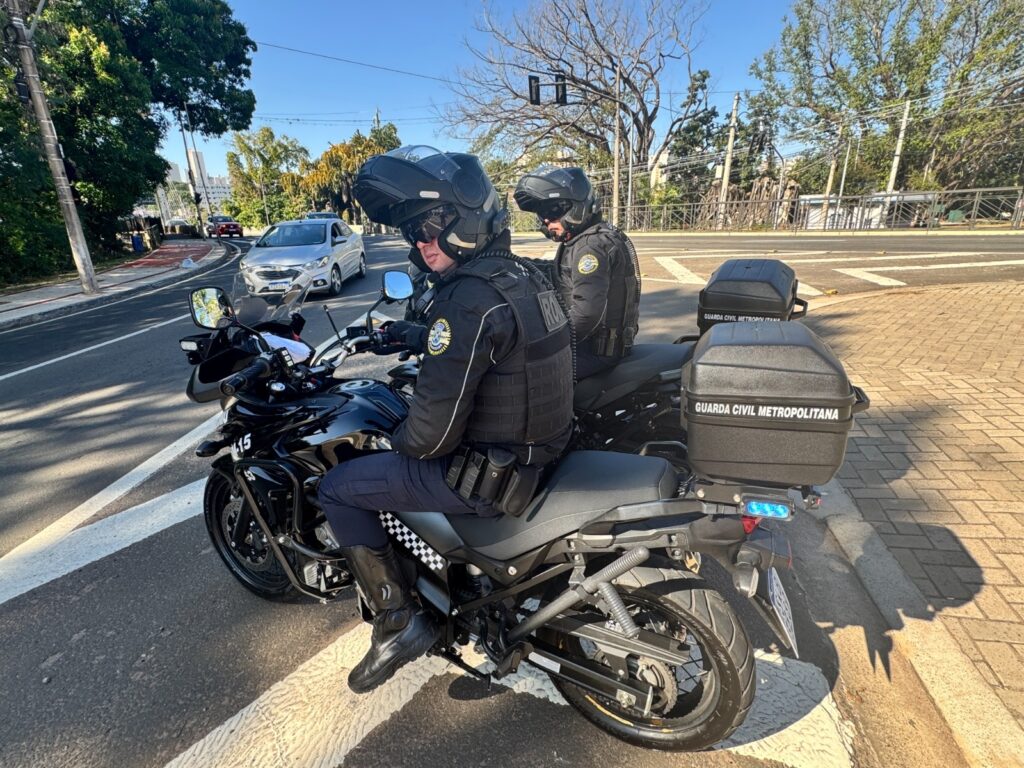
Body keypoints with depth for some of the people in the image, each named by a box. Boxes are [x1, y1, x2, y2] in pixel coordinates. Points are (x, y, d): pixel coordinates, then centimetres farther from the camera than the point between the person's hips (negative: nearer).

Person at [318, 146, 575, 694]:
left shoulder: (469, 298, -26)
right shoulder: (519, 273, 4)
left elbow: (432, 433, -26)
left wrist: (402, 441, -4)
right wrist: (419, 337, 21)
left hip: (489, 475, -9)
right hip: (537, 444, 10)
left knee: (337, 489, 2)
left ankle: (399, 620, 11)